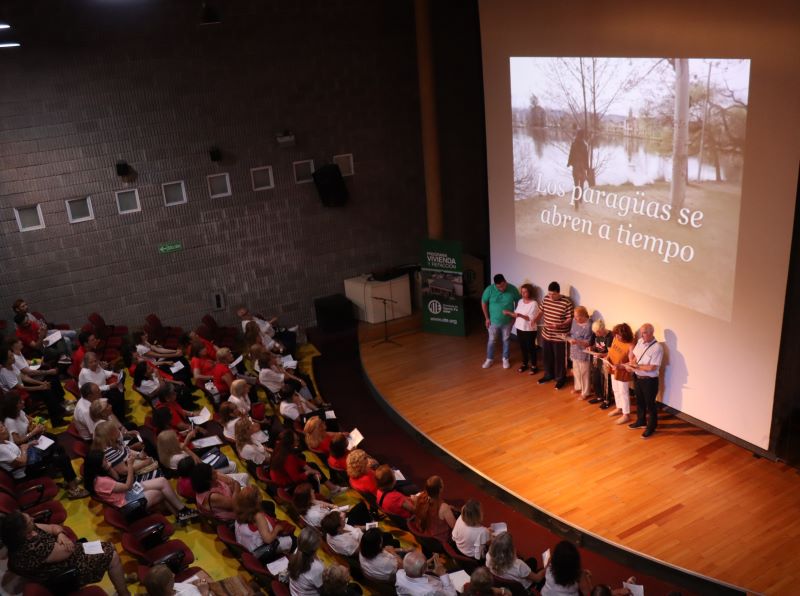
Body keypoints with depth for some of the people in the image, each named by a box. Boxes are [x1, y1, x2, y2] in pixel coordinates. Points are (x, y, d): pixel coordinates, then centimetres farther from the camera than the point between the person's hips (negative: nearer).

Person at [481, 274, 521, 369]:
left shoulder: (512, 289, -17)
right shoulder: (489, 290, -20)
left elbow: (518, 302, 0)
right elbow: (483, 303, -7)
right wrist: (487, 318, -6)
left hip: (507, 321, 1)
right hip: (493, 321, -1)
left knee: (506, 340, 16)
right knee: (491, 340, 13)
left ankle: (505, 359, 34)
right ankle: (489, 359, 32)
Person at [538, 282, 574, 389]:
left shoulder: (567, 302, -19)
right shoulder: (546, 299, -2)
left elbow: (570, 319, -15)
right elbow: (541, 311, 14)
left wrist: (559, 325, -30)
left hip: (559, 337, -5)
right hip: (546, 334, 6)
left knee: (559, 359, 8)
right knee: (546, 357, 19)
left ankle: (560, 379, 26)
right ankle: (548, 375, 40)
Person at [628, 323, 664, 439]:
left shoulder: (657, 348, -24)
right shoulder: (640, 341, 0)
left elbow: (652, 368, -25)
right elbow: (633, 355, 11)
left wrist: (637, 366, -19)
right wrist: (632, 361, -12)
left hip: (649, 380, -7)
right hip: (638, 378, 7)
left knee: (650, 404, 9)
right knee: (639, 401, 23)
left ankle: (651, 427, 25)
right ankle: (641, 421, 43)